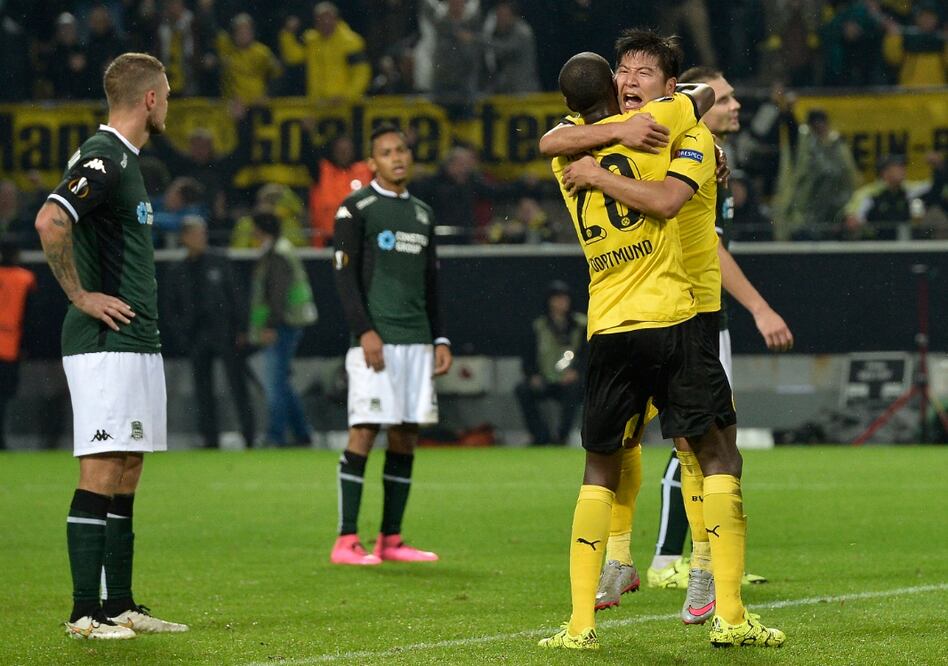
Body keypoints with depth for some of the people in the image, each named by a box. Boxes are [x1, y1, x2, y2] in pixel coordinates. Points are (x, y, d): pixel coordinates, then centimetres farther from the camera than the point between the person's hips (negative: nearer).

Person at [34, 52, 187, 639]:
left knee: (125, 479, 11)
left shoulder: (124, 160, 18)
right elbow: (50, 222, -30)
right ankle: (85, 613, -9)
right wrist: (80, 296, -20)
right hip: (106, 344, -10)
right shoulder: (102, 160, -14)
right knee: (100, 477, -9)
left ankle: (120, 606, 15)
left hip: (139, 343, 10)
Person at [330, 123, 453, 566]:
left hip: (417, 340, 7)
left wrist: (439, 338, 16)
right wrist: (365, 331, -15)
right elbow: (344, 275, -6)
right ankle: (346, 541, -11)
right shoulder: (356, 209, 0)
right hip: (376, 340, -7)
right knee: (364, 431, -11)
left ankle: (391, 540, 8)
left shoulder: (422, 213, 20)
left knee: (406, 435, 4)